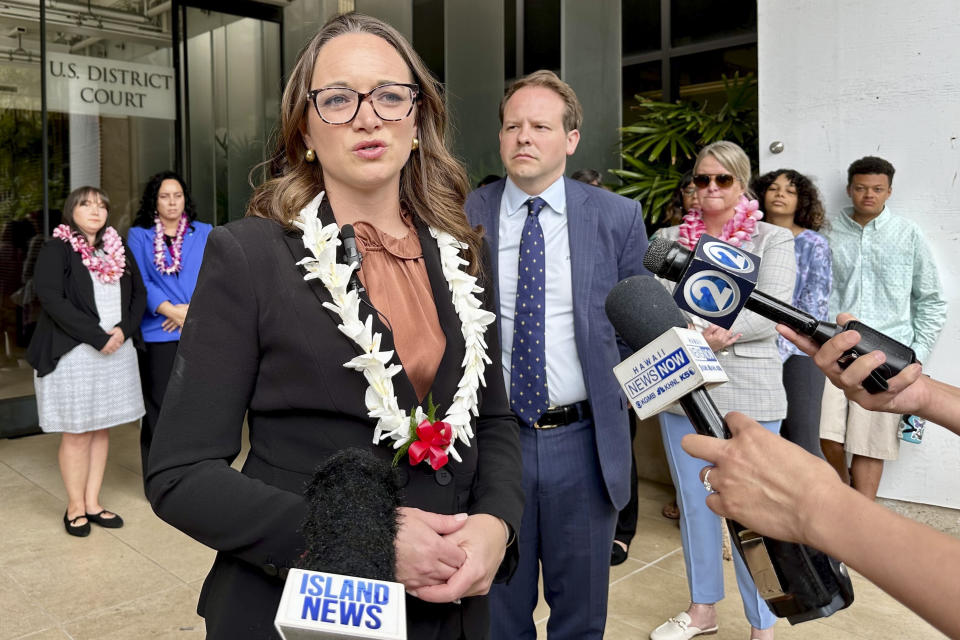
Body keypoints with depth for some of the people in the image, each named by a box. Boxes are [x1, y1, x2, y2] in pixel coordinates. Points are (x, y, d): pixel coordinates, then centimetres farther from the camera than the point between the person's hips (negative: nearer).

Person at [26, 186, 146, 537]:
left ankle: (93, 503, 19)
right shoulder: (56, 249, -4)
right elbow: (52, 299, -15)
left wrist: (123, 329, -7)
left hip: (116, 350, 5)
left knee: (101, 429, 9)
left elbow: (139, 293, 11)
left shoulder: (118, 248, 13)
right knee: (77, 433, 1)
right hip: (73, 353, -5)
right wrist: (98, 336, -19)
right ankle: (75, 507, 15)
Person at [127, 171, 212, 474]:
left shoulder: (205, 233, 12)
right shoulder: (139, 235, 9)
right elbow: (139, 281, -2)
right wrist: (171, 310, -15)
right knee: (159, 406, 2)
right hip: (157, 333, -1)